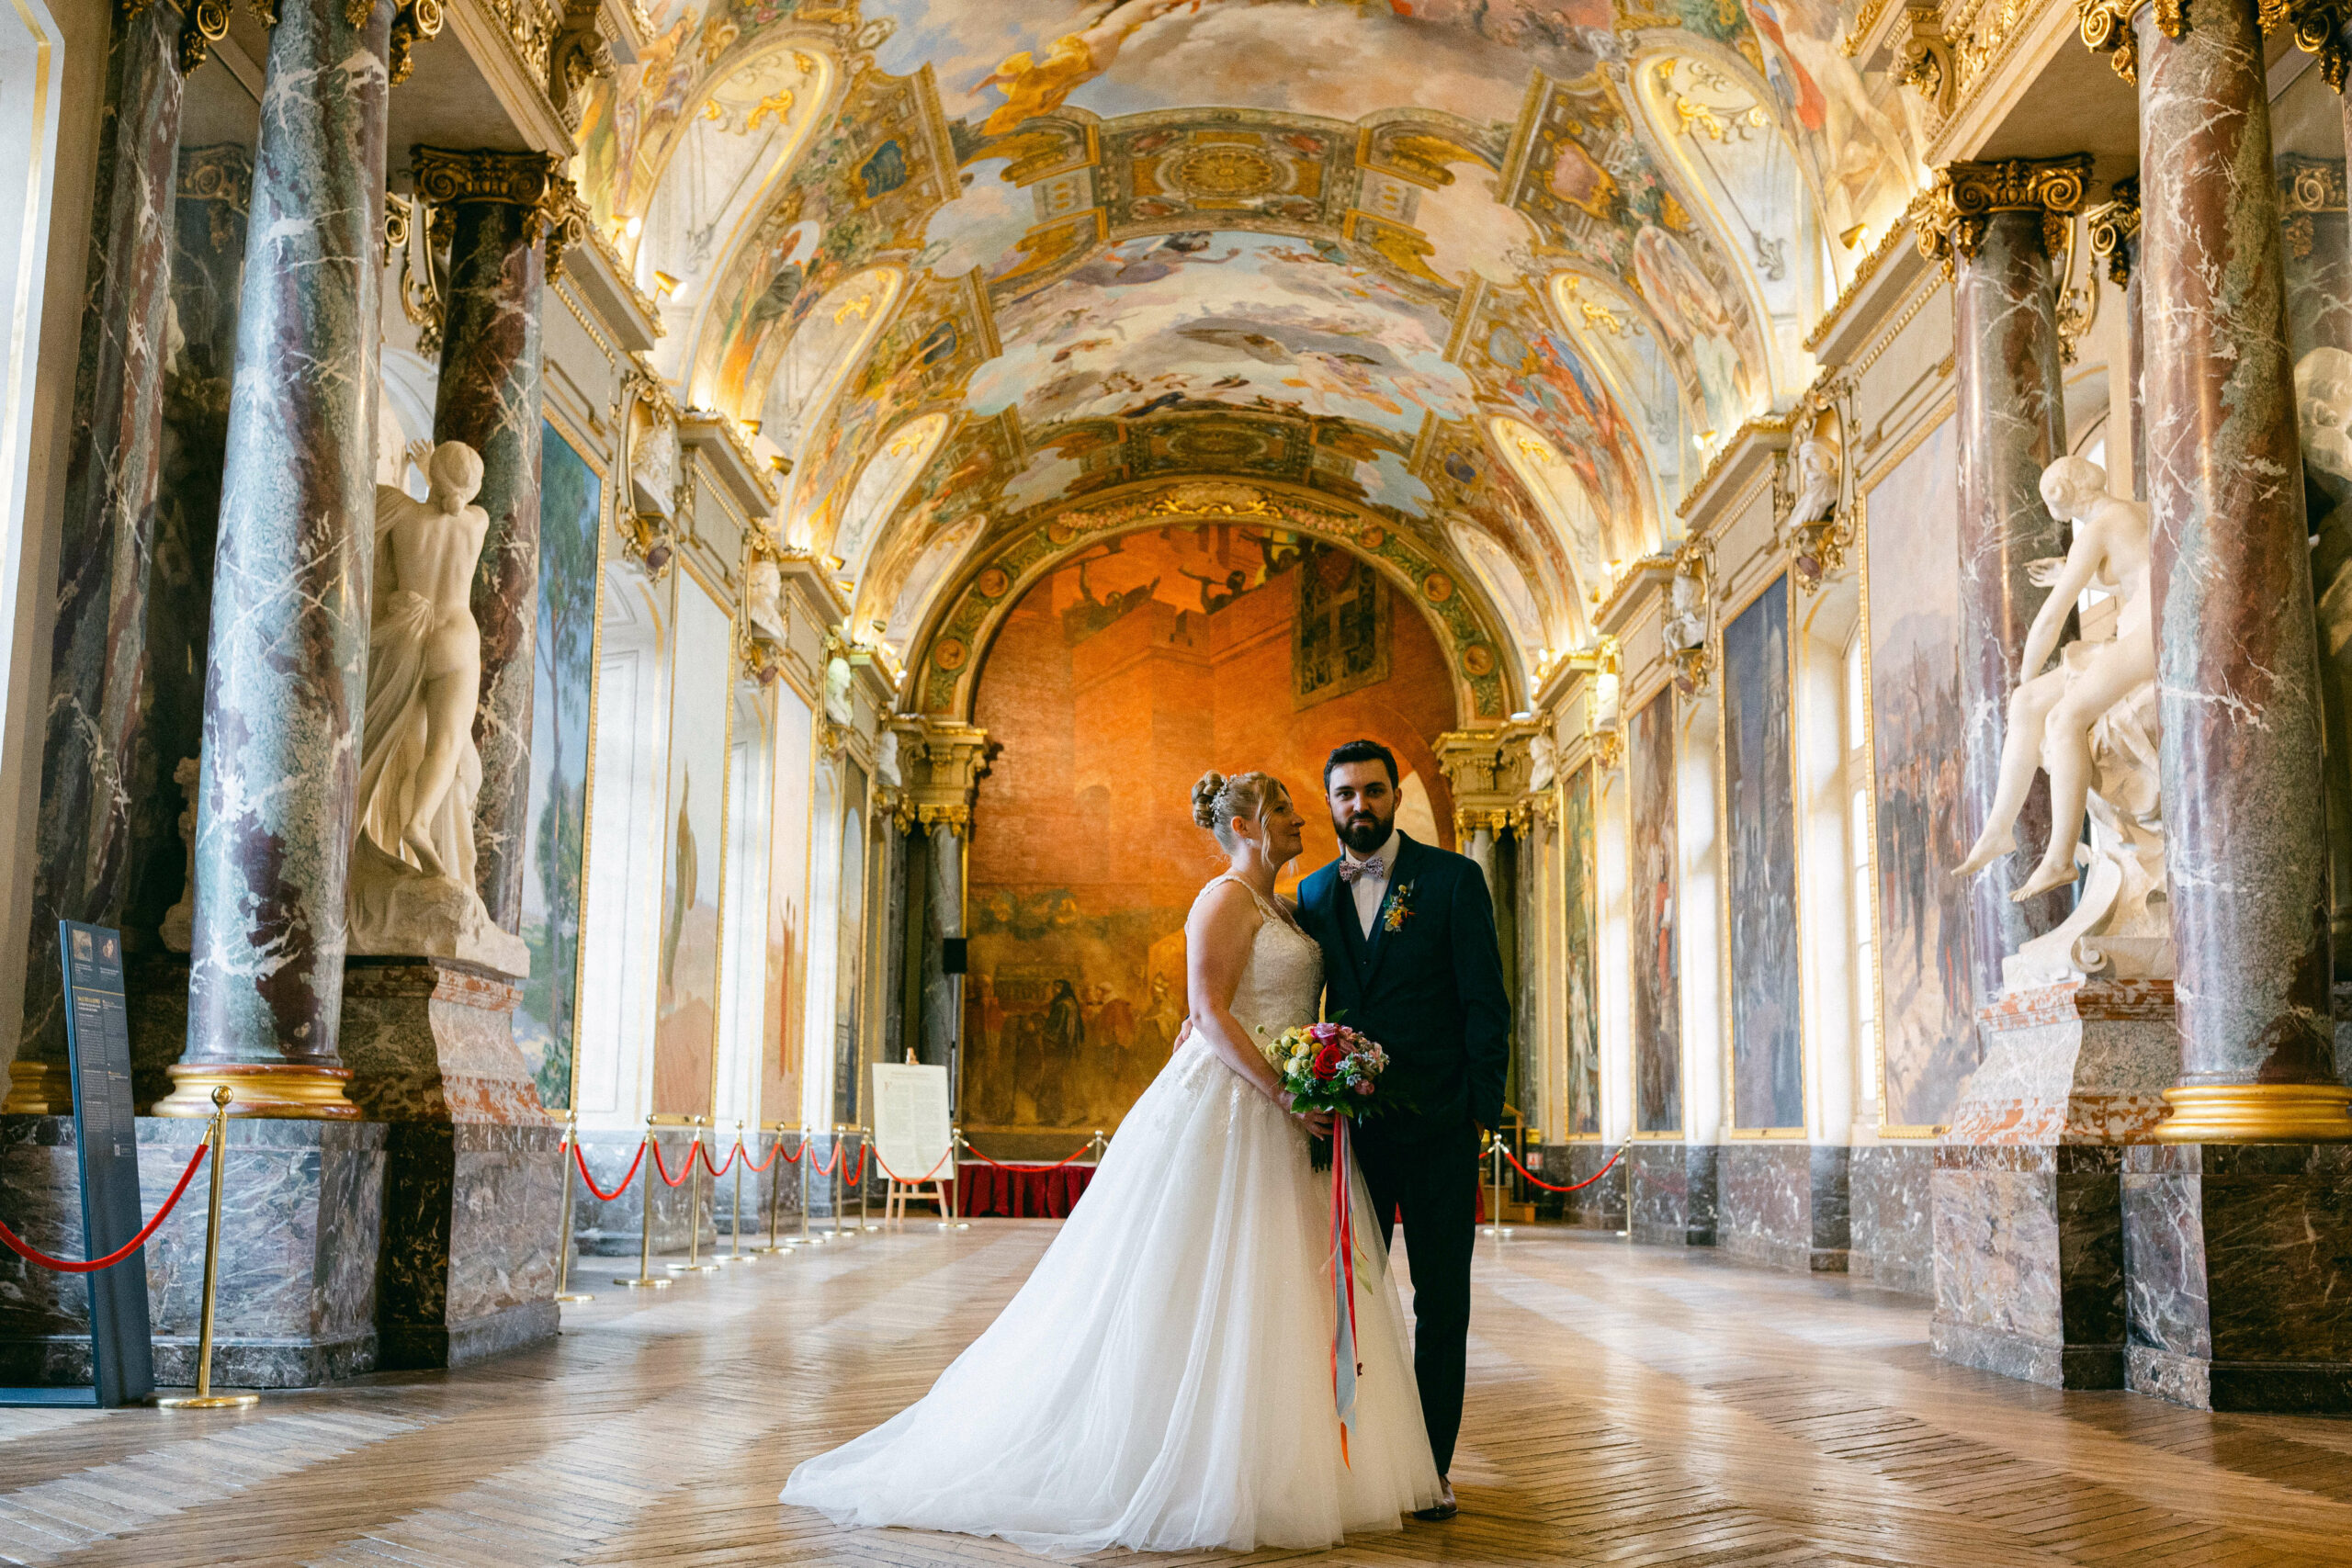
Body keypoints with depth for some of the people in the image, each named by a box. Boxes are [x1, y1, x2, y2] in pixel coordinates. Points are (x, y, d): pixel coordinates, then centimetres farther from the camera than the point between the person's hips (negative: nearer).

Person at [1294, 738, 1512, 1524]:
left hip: (1436, 1123, -3)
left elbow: (1486, 1003, -5)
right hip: (1352, 1122, 3)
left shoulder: (1452, 878, -2)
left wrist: (1482, 1111, -10)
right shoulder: (1314, 894, 9)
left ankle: (1431, 1467, 12)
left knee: (1442, 1299, 3)